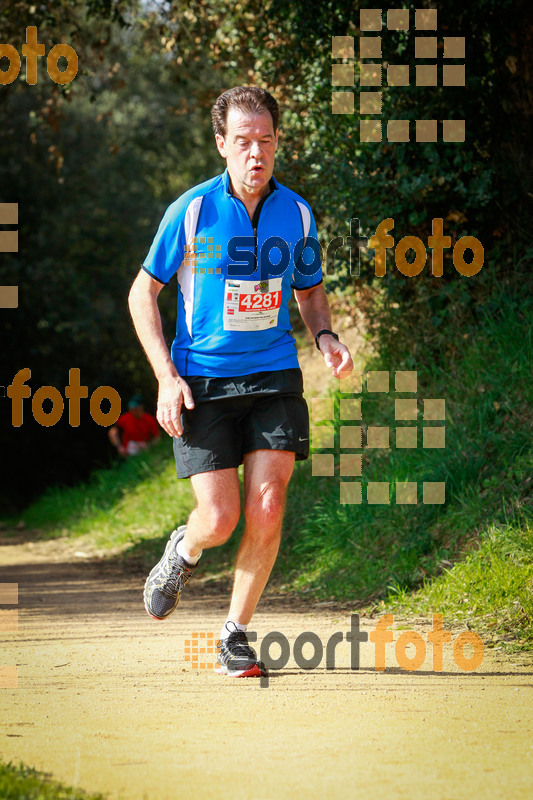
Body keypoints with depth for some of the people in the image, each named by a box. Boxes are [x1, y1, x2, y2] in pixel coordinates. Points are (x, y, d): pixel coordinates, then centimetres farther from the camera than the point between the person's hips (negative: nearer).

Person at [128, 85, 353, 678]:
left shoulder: (296, 213, 4)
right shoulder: (192, 211, -6)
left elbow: (310, 292, 20)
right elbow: (142, 293, 1)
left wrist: (325, 337, -3)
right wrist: (166, 378, -9)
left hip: (274, 377, 2)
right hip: (201, 381, -2)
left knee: (267, 508, -11)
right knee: (220, 518, -9)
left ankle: (236, 633, 7)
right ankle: (184, 551, 29)